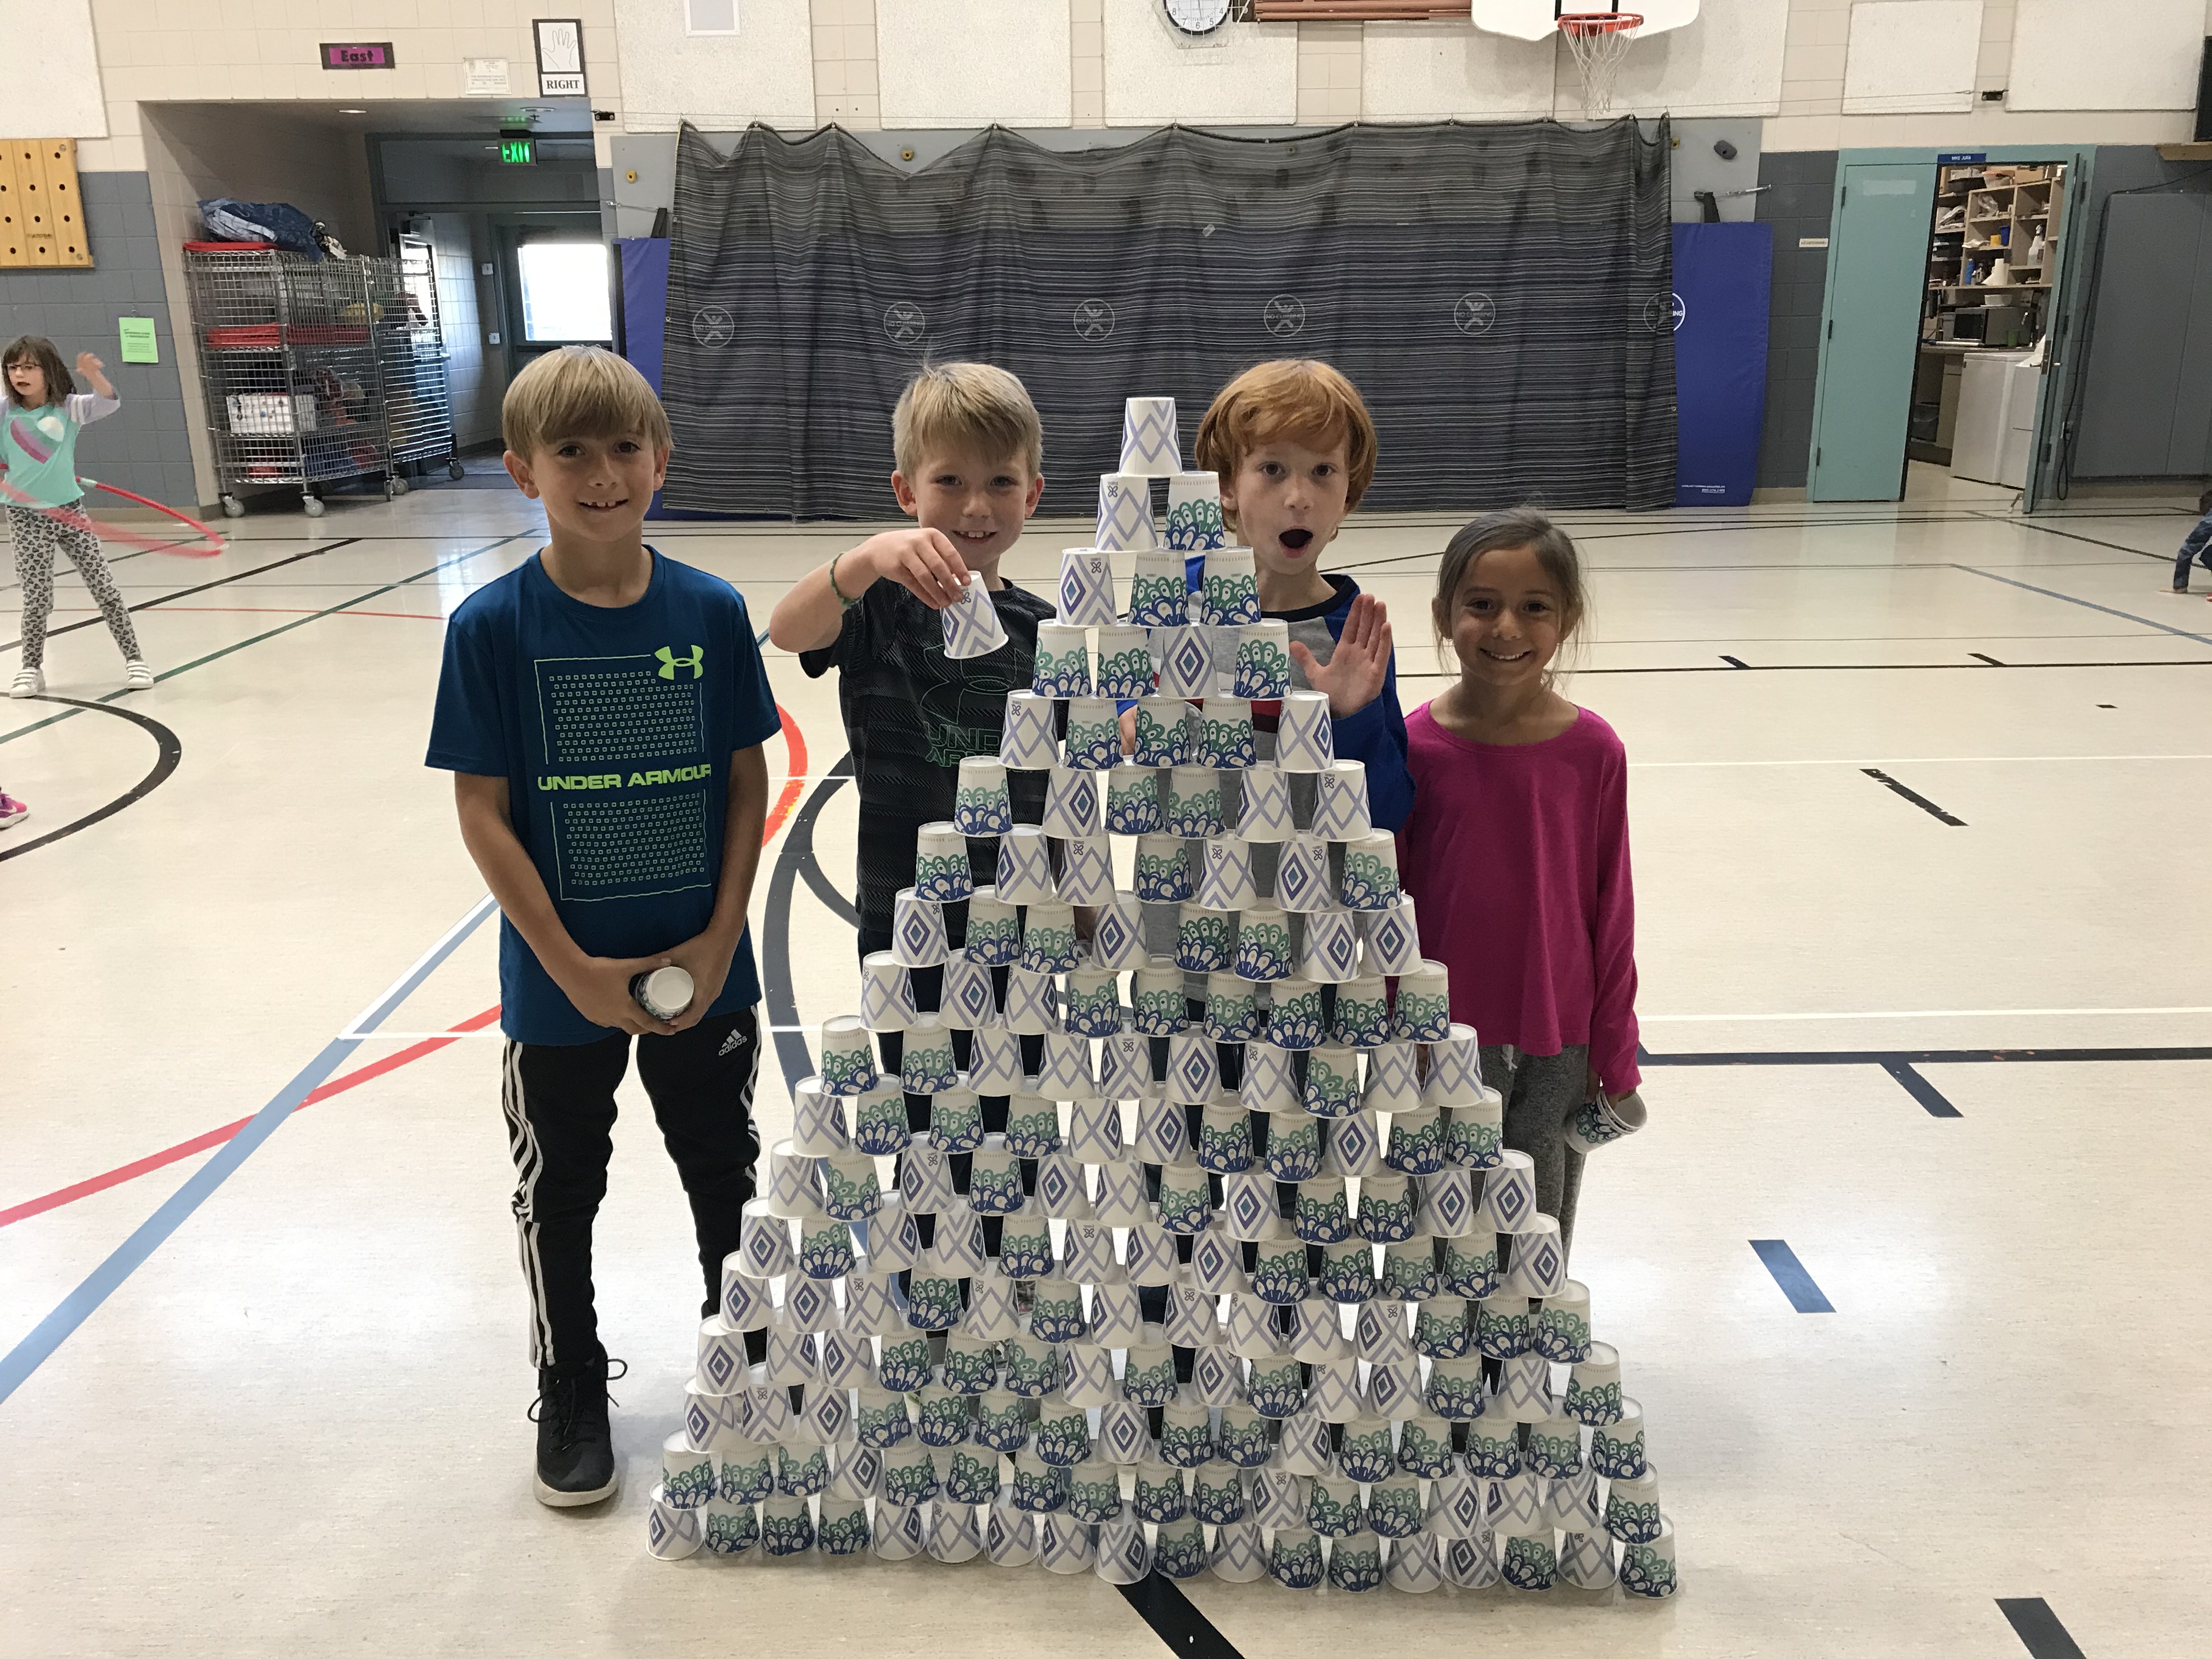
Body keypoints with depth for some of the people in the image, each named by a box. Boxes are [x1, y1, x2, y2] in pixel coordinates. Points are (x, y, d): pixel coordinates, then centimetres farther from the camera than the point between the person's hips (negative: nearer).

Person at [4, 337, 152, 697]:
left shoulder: (69, 407, -4)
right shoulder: (5, 412, -3)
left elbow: (109, 404, -19)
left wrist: (95, 375, -35)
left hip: (70, 510, 1)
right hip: (27, 516, 0)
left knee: (105, 588, 1)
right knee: (37, 598, -1)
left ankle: (132, 658, 11)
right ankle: (31, 668, 16)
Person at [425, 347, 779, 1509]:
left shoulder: (710, 612, -7)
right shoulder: (492, 626, -12)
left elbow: (748, 784, -2)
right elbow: (482, 814, -10)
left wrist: (720, 942, -9)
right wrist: (575, 970, -14)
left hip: (702, 970, 1)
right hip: (561, 984, -1)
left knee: (725, 1170, 18)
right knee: (559, 1192, 16)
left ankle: (744, 1358, 42)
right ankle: (571, 1391, 39)